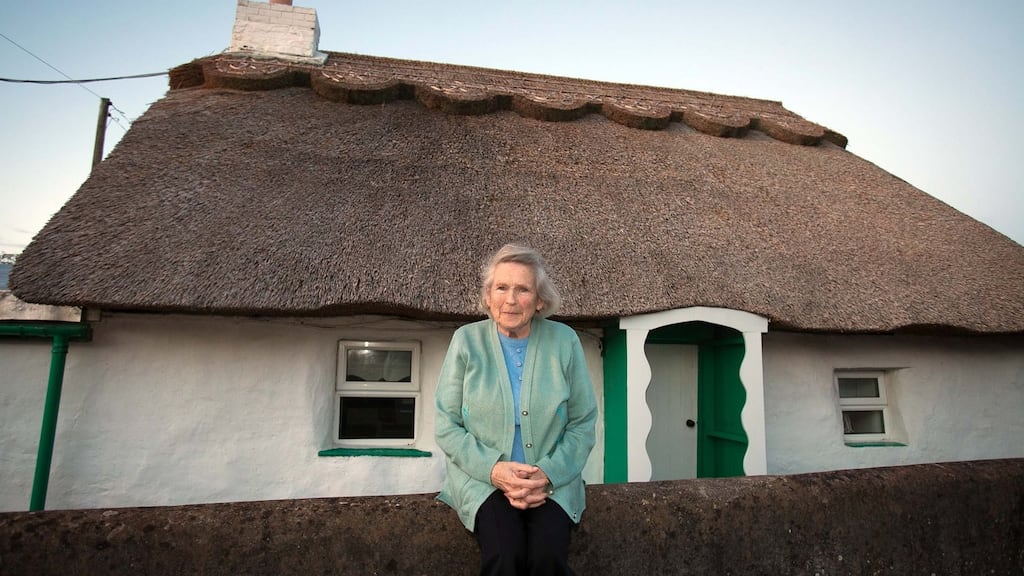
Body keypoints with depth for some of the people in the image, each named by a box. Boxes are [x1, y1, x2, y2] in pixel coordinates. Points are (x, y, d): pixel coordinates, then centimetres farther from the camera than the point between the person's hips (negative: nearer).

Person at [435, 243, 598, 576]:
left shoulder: (564, 341, -3)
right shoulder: (467, 340, -5)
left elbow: (582, 423, 2)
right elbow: (447, 426, -2)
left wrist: (549, 473, -12)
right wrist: (493, 469, -16)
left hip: (552, 480, 1)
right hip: (482, 478, 0)